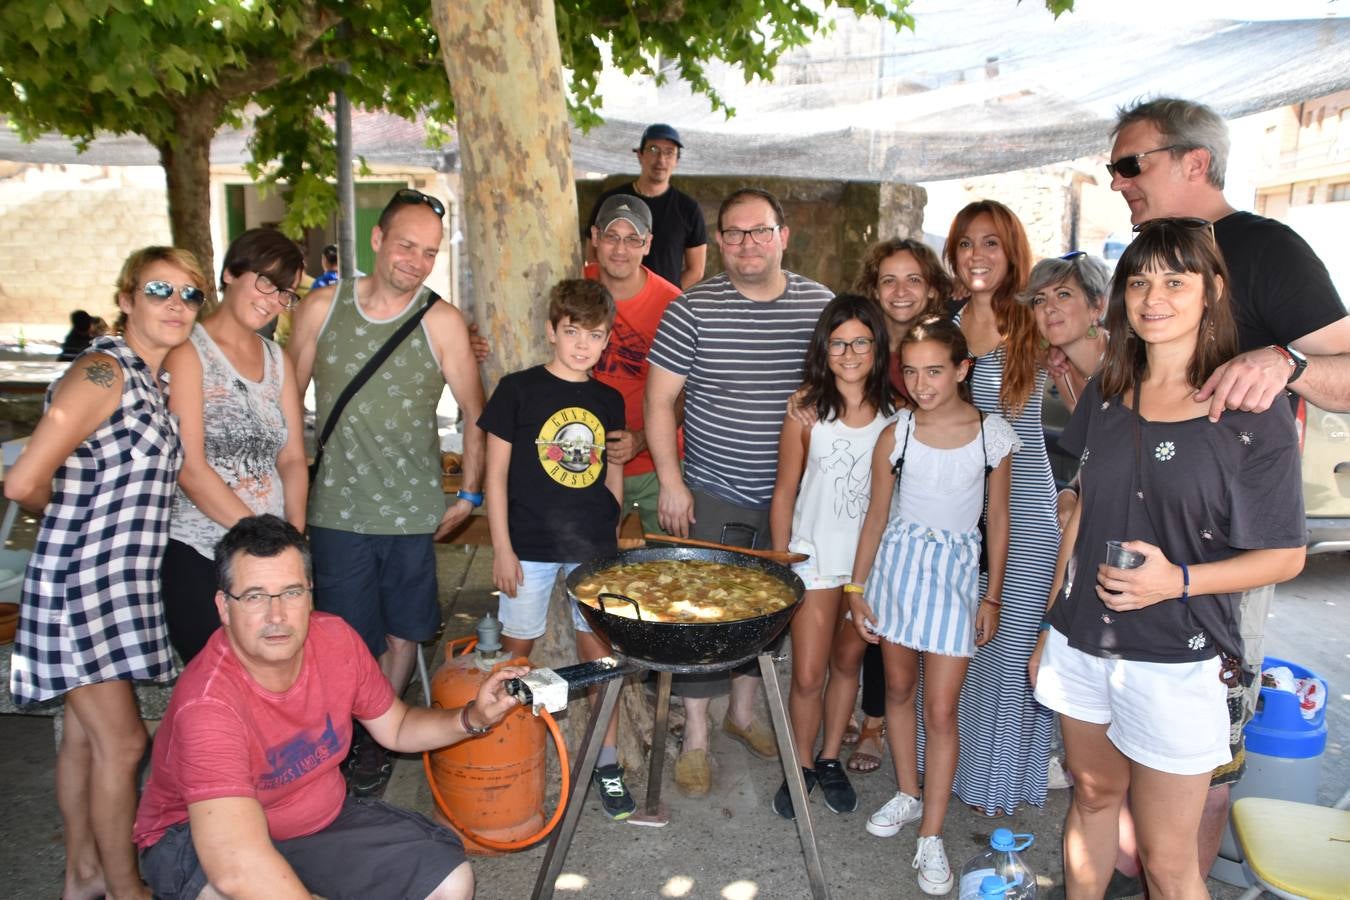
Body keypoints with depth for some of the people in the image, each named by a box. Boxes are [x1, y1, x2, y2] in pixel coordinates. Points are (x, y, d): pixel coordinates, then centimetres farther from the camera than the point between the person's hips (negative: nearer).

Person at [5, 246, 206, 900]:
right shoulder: (101, 372, -17)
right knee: (121, 742, -2)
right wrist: (67, 515, -3)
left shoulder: (152, 381, 11)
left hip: (121, 585, 9)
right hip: (78, 583, -9)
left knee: (86, 734, 18)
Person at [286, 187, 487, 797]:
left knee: (403, 629, 13)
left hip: (413, 511, 0)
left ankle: (379, 737, 34)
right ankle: (344, 742, 27)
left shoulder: (441, 322, -5)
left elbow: (475, 414, 3)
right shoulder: (322, 307, 0)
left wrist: (469, 494, 4)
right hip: (336, 509, 0)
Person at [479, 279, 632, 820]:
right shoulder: (518, 390, -6)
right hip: (529, 547, -3)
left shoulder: (609, 401, 6)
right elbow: (496, 474, -5)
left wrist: (604, 530, 9)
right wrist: (502, 548, -8)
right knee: (517, 650, 11)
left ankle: (606, 761, 23)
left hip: (594, 548, 3)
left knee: (600, 651, 9)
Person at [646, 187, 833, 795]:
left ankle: (743, 712, 38)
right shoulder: (693, 309, -8)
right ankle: (695, 739, 19)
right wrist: (670, 481, -10)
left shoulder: (821, 305, -1)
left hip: (789, 494, 3)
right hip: (711, 492, -3)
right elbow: (659, 399, -5)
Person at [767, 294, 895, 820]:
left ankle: (830, 761, 34)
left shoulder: (894, 411, -4)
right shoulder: (807, 407, -8)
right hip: (814, 556, -2)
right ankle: (801, 767, 24)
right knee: (807, 676, 2)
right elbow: (785, 492, -2)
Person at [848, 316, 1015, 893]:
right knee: (899, 688, 15)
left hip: (957, 572, -2)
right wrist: (856, 589, 1)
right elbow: (877, 516, 1)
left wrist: (993, 596, 2)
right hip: (898, 563, 2)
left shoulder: (993, 434, -7)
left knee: (940, 710, -1)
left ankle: (931, 836, 11)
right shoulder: (896, 436, -5)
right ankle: (907, 794, 36)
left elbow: (998, 521, 1)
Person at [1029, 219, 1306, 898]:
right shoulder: (1106, 394, 5)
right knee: (1093, 794, 20)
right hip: (1082, 641, 5)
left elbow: (1285, 556, -5)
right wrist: (1049, 628, 14)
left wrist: (1179, 581, -22)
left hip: (1176, 660, -4)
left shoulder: (1253, 414, -10)